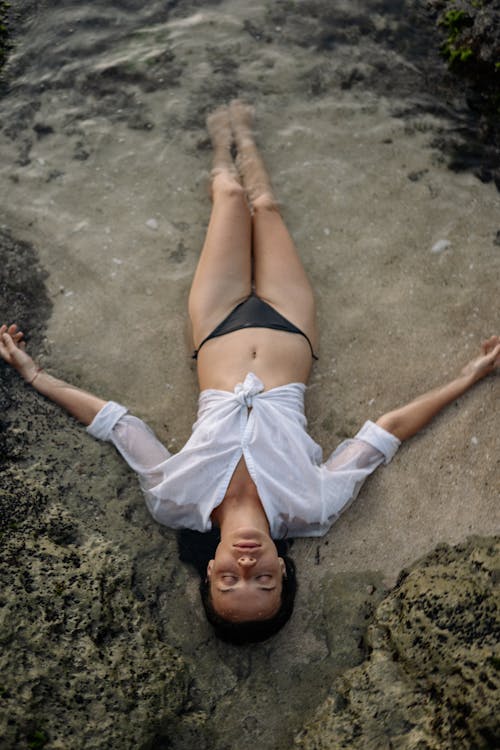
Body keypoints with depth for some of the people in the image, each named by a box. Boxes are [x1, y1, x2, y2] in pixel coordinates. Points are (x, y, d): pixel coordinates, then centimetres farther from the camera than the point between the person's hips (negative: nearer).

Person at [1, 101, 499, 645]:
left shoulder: (177, 504, -32)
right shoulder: (309, 511, -33)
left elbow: (113, 421, -20)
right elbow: (388, 429, -24)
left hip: (222, 331, 0)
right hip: (287, 330, 0)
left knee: (231, 197, 14)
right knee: (263, 206, 16)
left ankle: (228, 142, 55)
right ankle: (239, 138, 55)